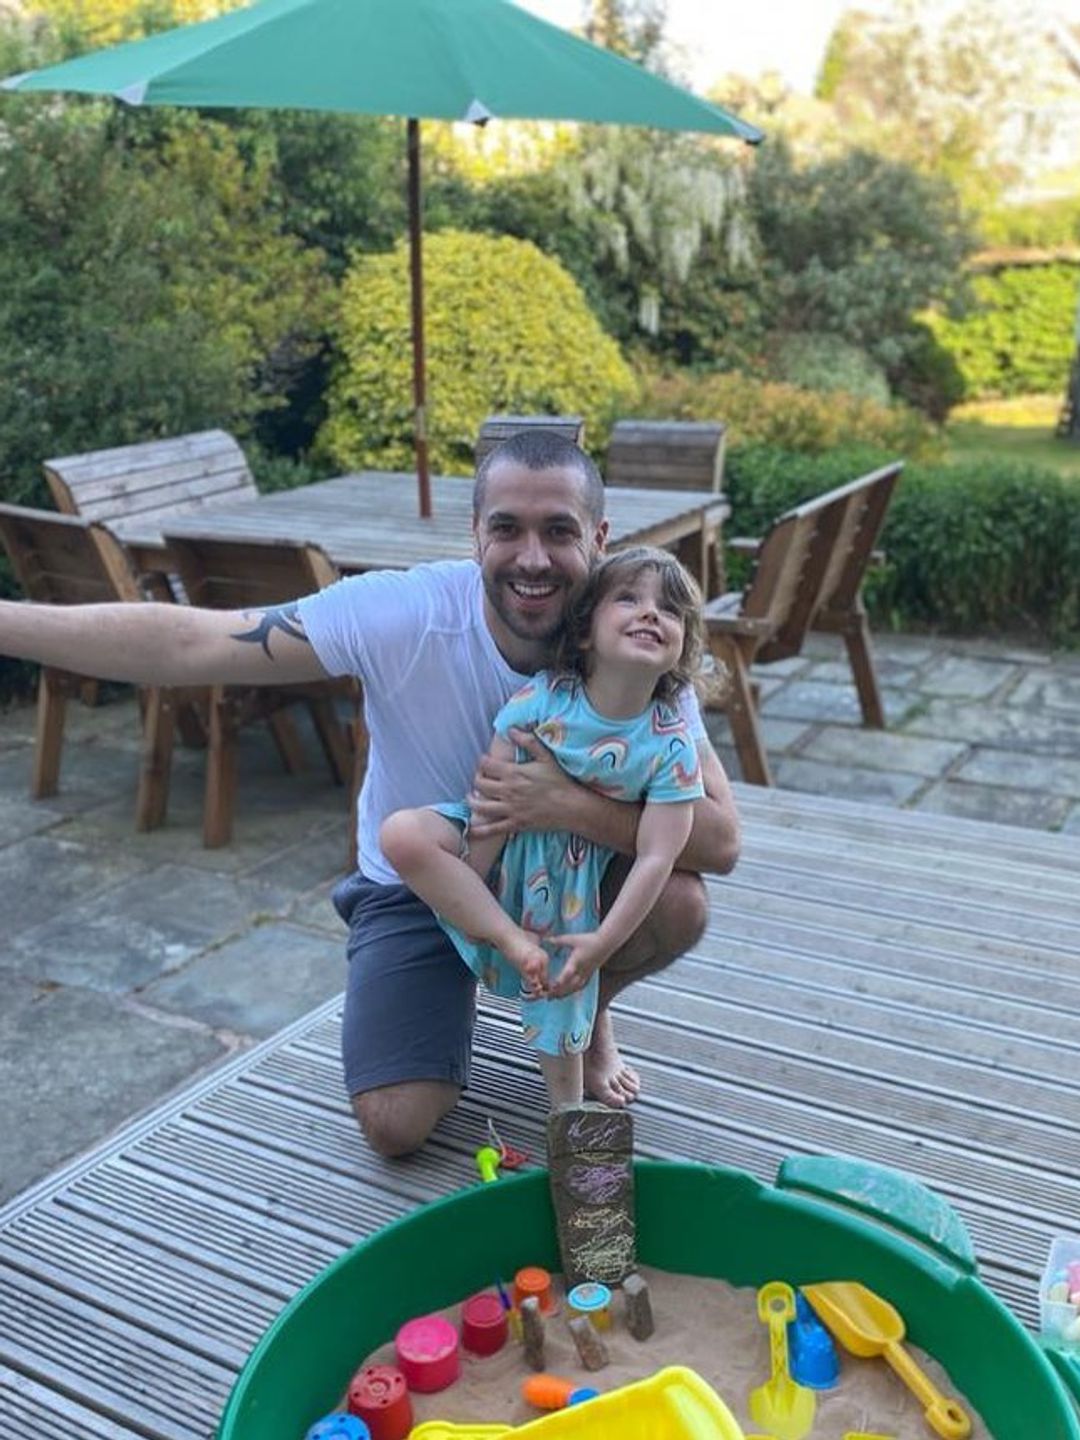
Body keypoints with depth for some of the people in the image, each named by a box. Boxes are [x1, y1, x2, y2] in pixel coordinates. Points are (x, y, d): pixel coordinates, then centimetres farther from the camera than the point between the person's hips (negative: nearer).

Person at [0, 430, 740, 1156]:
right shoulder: (402, 613, -29)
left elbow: (721, 838, -28)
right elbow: (185, 643, -30)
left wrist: (569, 805, -42)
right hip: (417, 885, -1)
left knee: (678, 902, -27)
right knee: (396, 1124, -13)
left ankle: (587, 1006, 9)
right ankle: (456, 985, 22)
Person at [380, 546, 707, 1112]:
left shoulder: (671, 743, -17)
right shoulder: (540, 699, -19)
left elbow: (655, 857, -17)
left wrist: (602, 942, -22)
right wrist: (468, 887, -11)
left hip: (574, 876, 0)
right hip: (501, 850, 0)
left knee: (564, 982, -1)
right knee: (402, 834, -25)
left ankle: (568, 1105, 26)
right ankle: (514, 940, -20)